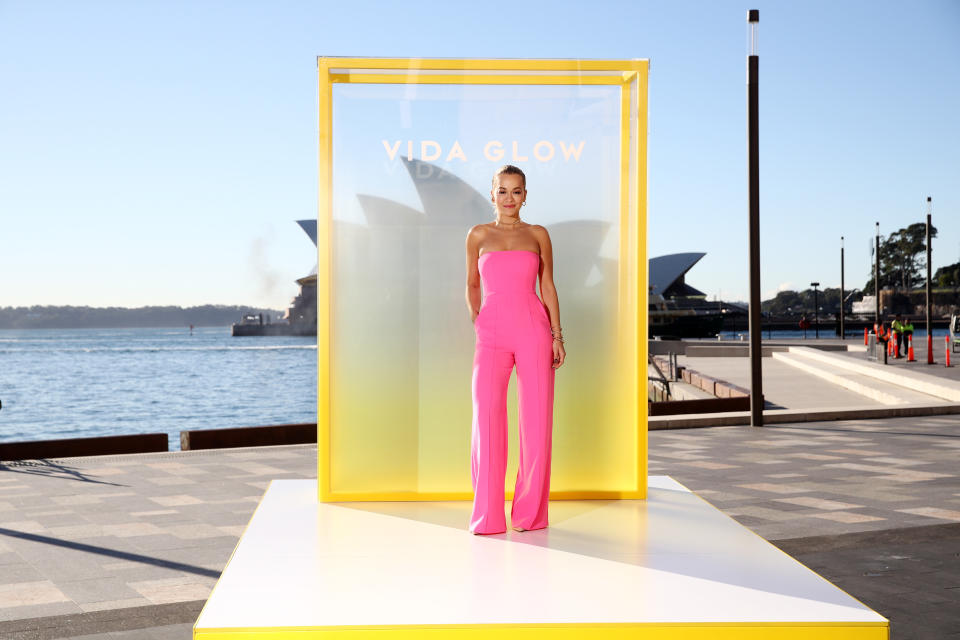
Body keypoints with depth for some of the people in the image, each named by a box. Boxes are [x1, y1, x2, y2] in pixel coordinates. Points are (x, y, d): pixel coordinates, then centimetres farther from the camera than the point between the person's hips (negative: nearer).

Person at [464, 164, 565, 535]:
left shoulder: (538, 235, 10)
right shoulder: (478, 236, 11)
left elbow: (548, 287, 10)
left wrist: (557, 335, 3)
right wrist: (475, 321, 10)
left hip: (533, 330, 0)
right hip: (492, 334, 0)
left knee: (537, 420, -2)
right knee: (487, 417, -11)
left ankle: (530, 512, 10)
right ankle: (487, 515, -3)